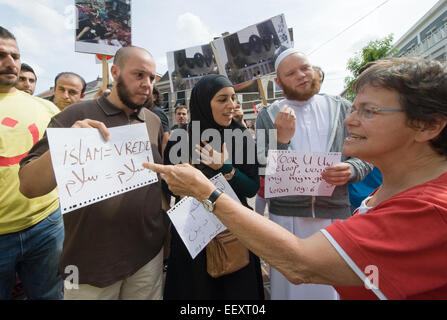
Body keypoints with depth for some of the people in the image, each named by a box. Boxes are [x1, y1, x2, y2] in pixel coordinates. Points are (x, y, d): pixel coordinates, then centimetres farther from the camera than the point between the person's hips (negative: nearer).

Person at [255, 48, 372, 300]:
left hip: (336, 213, 1)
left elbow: (366, 156, 7)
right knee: (290, 287, 14)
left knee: (337, 288, 15)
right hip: (286, 215, 0)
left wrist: (350, 170, -15)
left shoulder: (343, 108, 6)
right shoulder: (268, 116, 2)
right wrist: (281, 139, -18)